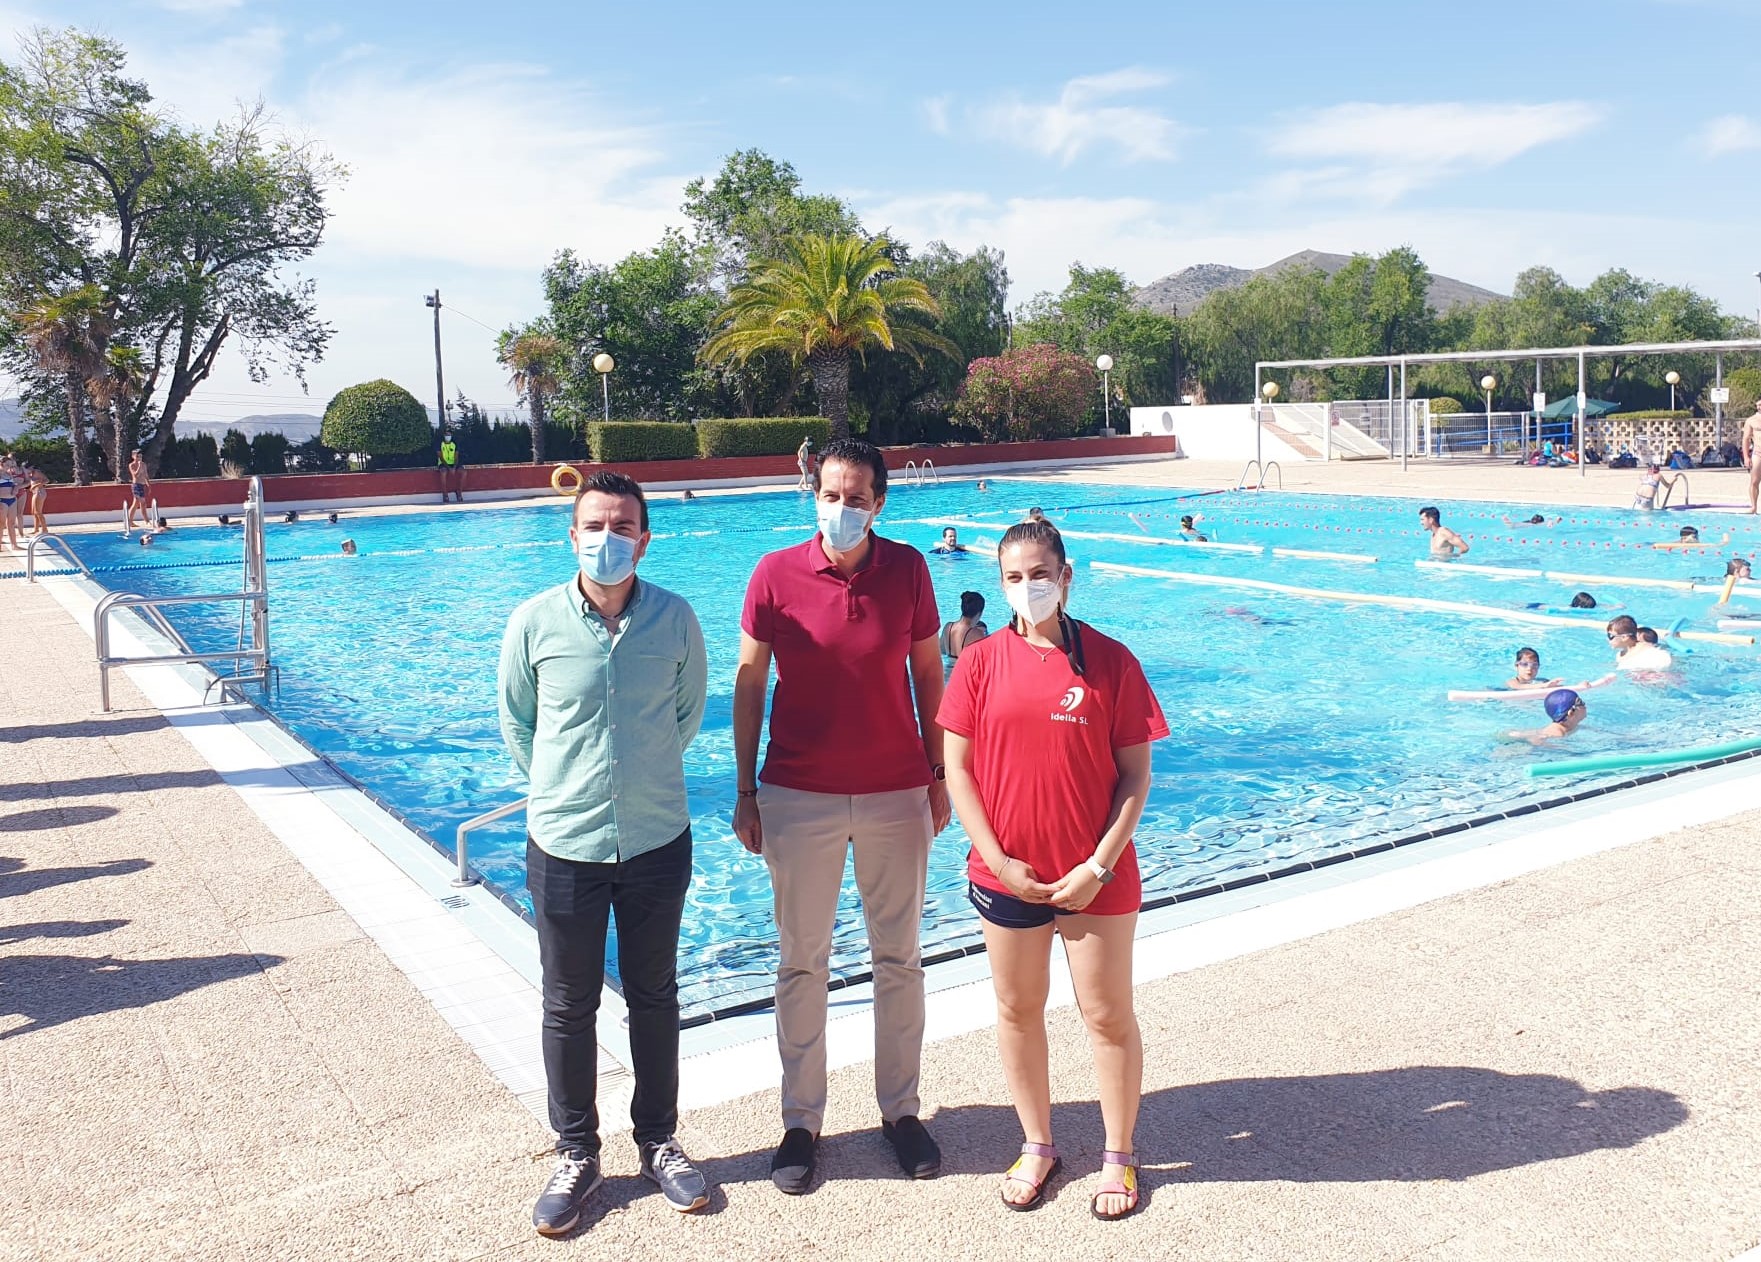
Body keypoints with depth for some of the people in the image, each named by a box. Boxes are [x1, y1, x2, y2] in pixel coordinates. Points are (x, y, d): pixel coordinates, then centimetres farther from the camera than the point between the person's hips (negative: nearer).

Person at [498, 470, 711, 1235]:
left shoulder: (675, 619, -7)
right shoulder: (535, 622, -10)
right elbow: (516, 721, 5)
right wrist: (558, 790, 8)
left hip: (657, 840, 1)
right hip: (563, 846, -1)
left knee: (654, 997, 16)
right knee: (569, 1006, 12)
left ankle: (658, 1141, 34)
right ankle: (576, 1154, 30)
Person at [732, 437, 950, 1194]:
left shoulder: (907, 569, -3)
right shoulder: (776, 575, -7)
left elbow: (928, 673, 6)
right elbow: (748, 684, -1)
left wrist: (938, 775, 6)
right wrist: (745, 792, -1)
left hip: (896, 792, 2)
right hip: (798, 794, -1)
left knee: (899, 956, 12)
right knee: (802, 962, 9)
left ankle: (901, 1110, 28)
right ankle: (801, 1120, 23)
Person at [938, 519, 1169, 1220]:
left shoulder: (1109, 660, -6)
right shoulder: (980, 662, -3)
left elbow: (1136, 774, -4)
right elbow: (958, 768, -1)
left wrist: (1100, 865, -11)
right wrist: (996, 859, -8)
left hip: (1095, 876, -2)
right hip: (1007, 874, 2)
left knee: (1107, 1014, 10)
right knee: (1017, 1011, 15)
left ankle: (1118, 1156, 29)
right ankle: (1037, 1146, 34)